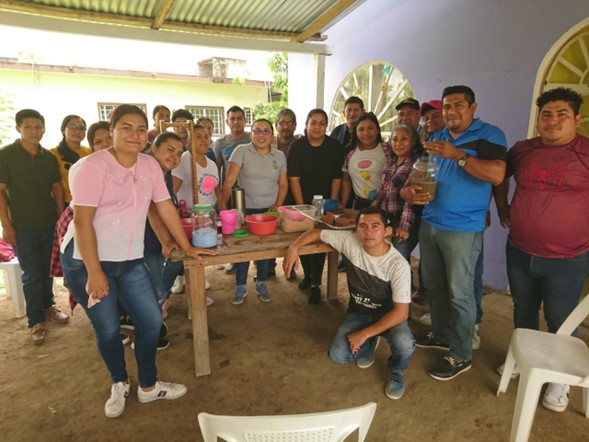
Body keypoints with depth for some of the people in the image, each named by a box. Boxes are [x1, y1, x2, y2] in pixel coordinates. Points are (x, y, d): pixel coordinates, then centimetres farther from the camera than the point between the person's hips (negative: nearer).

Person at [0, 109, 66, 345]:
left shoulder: (49, 157, 4)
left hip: (50, 224, 4)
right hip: (23, 227, -3)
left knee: (47, 270, 15)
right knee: (32, 275, 4)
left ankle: (48, 306, 33)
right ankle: (36, 321, 17)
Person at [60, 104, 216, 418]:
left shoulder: (150, 165, 3)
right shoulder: (92, 167, -14)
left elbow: (166, 208, 8)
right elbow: (82, 221, -17)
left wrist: (187, 247, 7)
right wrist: (94, 272, -20)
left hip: (130, 261, 5)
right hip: (86, 261, -5)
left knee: (152, 321, 5)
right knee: (108, 330, 7)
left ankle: (148, 387, 27)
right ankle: (119, 385, 34)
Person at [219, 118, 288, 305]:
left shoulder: (280, 156, 4)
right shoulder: (241, 151, -6)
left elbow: (283, 185, 8)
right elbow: (229, 181, -10)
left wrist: (277, 206, -4)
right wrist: (223, 205, -15)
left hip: (269, 210, 3)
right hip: (245, 209, -2)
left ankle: (261, 284, 30)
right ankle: (240, 287, 22)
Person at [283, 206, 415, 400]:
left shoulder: (398, 265, -27)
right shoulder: (349, 241, -19)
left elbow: (401, 312, -27)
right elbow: (316, 233, -5)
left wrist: (364, 334, -29)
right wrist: (294, 247, -23)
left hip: (389, 315, -2)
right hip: (359, 313, 3)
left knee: (404, 344, -34)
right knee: (337, 355, -18)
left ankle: (396, 371, 4)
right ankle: (369, 345, 17)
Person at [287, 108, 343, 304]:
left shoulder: (335, 146, -7)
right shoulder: (297, 146, -9)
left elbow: (337, 178, -4)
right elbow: (294, 179, -11)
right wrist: (301, 207, -15)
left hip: (324, 203, 0)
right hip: (302, 202, 1)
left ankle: (316, 284, 9)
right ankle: (307, 275, 32)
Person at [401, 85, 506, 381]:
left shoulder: (488, 135, -5)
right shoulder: (435, 139, 13)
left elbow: (497, 175, -20)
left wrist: (457, 155, -25)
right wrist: (410, 192, -7)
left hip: (463, 229, -6)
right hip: (429, 224, 7)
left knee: (459, 293, 0)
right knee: (434, 286, 16)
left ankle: (461, 356, 15)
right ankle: (441, 335, 36)